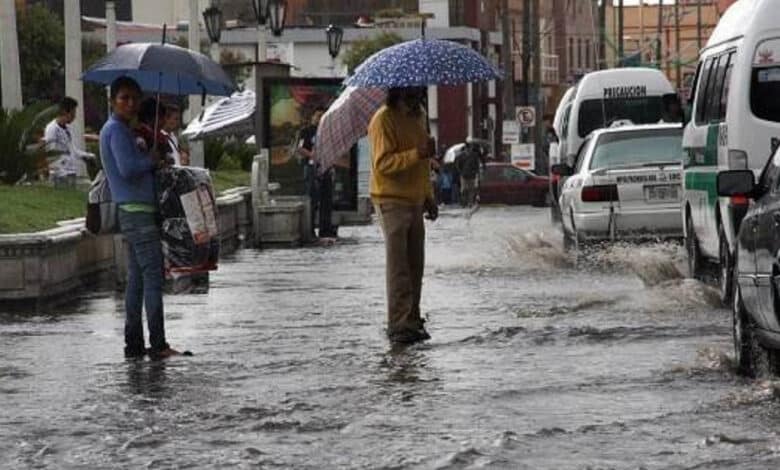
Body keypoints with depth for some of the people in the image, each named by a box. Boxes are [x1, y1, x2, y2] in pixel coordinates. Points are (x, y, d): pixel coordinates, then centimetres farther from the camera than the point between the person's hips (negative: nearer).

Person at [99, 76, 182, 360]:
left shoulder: (122, 130, 20)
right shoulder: (117, 130, -11)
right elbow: (127, 168, -22)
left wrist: (151, 161, 10)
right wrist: (153, 160, -8)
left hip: (134, 211, 11)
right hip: (136, 211, -11)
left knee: (137, 279, 10)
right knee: (153, 275, -11)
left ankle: (134, 344, 11)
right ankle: (158, 345, -14)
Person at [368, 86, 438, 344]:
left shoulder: (418, 116, 14)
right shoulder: (383, 120, -13)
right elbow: (383, 163, -22)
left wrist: (428, 196, 20)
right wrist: (417, 154, -32)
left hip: (415, 200, 8)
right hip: (392, 200, -8)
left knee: (415, 265, 9)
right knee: (398, 265, -8)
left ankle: (412, 321, 16)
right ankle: (399, 326, -7)